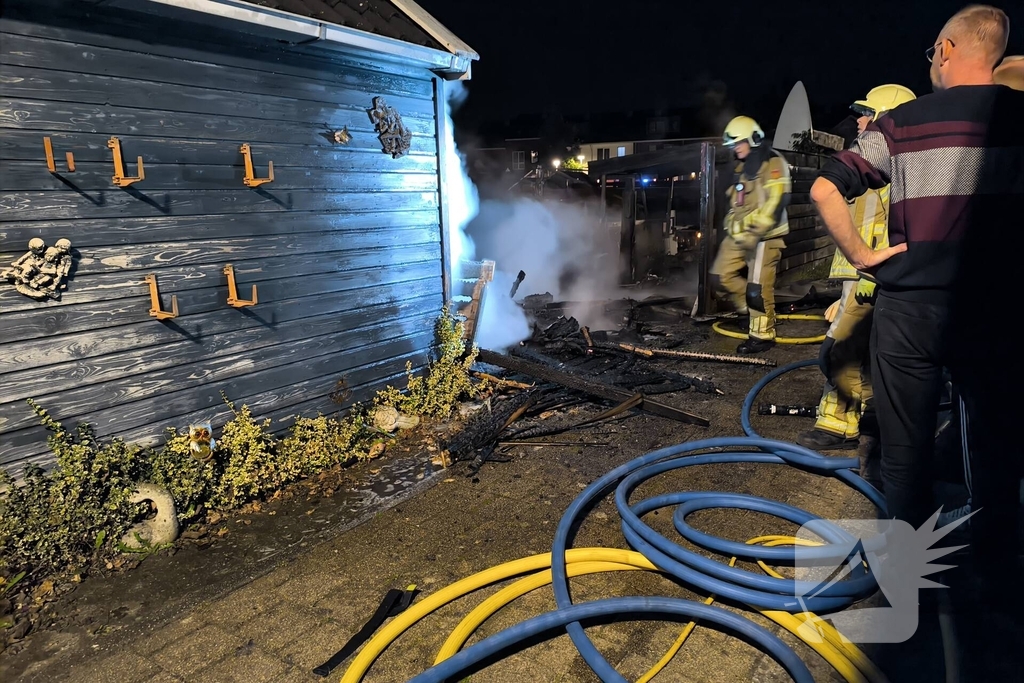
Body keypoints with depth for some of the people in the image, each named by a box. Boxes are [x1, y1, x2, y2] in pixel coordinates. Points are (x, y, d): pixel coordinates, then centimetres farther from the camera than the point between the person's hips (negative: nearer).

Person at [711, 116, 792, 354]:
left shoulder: (773, 164, -10)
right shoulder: (742, 168, 18)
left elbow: (775, 203, -19)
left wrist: (754, 232, -23)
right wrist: (733, 228, 14)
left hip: (763, 236, -9)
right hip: (739, 234, 9)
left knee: (758, 287, -7)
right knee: (721, 276, 6)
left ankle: (762, 335, 5)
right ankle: (752, 311, 22)